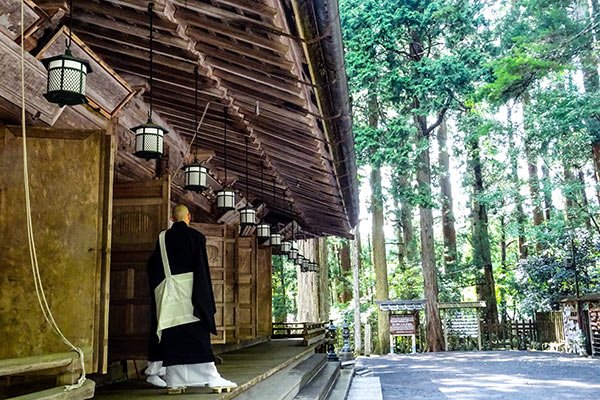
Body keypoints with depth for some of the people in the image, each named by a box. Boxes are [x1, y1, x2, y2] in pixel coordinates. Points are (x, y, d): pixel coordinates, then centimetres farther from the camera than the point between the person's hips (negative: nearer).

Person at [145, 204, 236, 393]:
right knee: (197, 334, -2)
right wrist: (206, 298, -4)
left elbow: (153, 266, 9)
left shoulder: (164, 238, 6)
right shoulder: (197, 237, -4)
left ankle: (174, 379, 9)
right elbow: (202, 268, -7)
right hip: (192, 294, -3)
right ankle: (210, 376, -5)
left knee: (172, 335, 8)